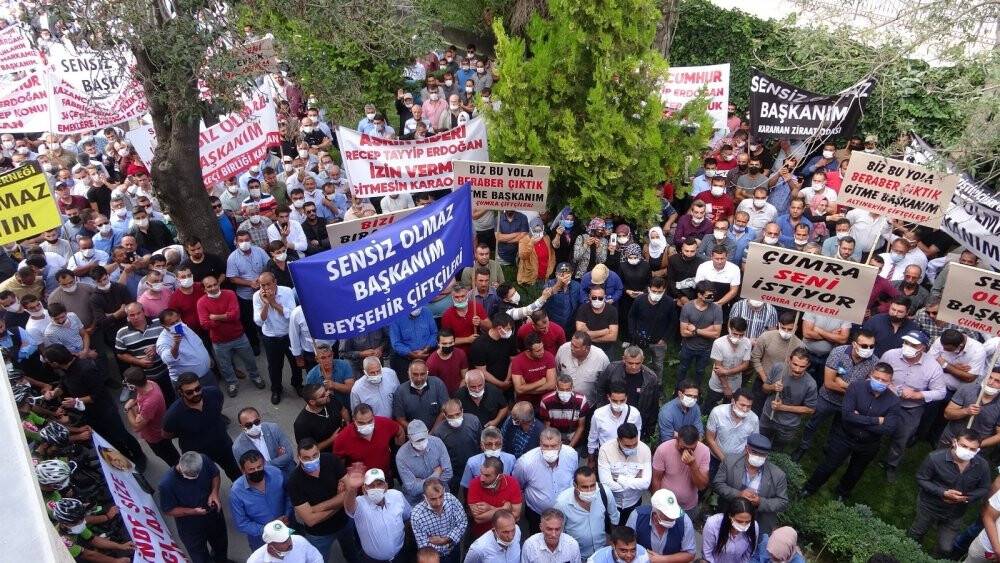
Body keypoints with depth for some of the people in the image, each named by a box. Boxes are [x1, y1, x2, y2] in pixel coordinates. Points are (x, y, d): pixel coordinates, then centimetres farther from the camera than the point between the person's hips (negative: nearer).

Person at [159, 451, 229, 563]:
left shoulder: (204, 460, -27)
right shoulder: (167, 483, -35)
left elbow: (215, 474, -5)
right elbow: (169, 510, -20)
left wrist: (214, 492, -22)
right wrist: (193, 512, -32)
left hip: (214, 515, 4)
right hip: (190, 527, -4)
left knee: (221, 544, 32)